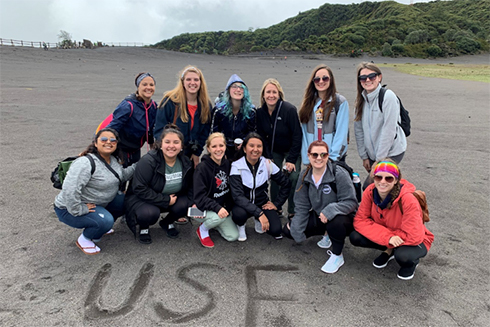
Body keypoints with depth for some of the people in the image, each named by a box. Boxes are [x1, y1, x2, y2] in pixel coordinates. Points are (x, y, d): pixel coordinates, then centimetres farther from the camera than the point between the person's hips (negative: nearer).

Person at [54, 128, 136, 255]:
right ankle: (84, 239, 1)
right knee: (105, 221, -30)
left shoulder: (114, 160, 2)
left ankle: (102, 226, 17)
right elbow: (70, 189, -36)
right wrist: (79, 210, -29)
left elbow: (122, 175, 16)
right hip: (70, 209, -9)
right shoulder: (86, 163, -28)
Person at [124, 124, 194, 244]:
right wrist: (165, 200, -27)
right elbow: (140, 189, -26)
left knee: (184, 205, -25)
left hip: (172, 198, 5)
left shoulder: (186, 163, -5)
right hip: (141, 198, -4)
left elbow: (190, 186, 8)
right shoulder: (148, 161, -23)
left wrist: (193, 203, -11)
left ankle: (167, 222, 9)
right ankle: (143, 228, 3)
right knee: (150, 213, -36)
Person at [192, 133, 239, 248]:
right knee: (219, 217, -36)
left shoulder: (227, 164, -1)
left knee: (233, 236, -5)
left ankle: (211, 223, 20)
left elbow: (231, 189, 9)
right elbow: (199, 197, -23)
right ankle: (202, 229, -2)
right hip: (203, 209, -6)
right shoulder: (202, 168, -19)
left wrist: (228, 207, -4)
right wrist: (217, 208, -36)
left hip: (223, 207, 6)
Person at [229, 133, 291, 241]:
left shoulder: (268, 164, -8)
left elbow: (286, 184, 3)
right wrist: (259, 213, -33)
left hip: (262, 204, 3)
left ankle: (258, 221, 15)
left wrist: (276, 204, -3)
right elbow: (237, 196, -26)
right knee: (239, 214, -37)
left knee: (275, 229, -20)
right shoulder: (236, 166, -17)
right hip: (243, 205, -3)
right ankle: (241, 226, 2)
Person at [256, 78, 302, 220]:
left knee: (293, 178, -12)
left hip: (292, 150, -3)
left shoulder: (290, 110, -24)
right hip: (274, 151, 4)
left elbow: (297, 136, -19)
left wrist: (291, 159, -19)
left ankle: (292, 212, 2)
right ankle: (276, 208, 16)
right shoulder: (260, 112, -10)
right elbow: (261, 136, 0)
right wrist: (268, 157, -7)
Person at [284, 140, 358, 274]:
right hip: (318, 217, 6)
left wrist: (330, 210, -37)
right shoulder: (305, 175, -3)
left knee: (335, 222, -40)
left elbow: (351, 202, -21)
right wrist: (296, 229, -9)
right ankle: (326, 233, 16)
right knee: (289, 230, -5)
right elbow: (302, 206, -1)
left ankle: (337, 256, -9)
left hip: (343, 217, -6)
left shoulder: (339, 173, -19)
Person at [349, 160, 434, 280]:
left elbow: (414, 236, -29)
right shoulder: (370, 191, -20)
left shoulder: (407, 199, -32)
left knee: (403, 256, -37)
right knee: (355, 237, -19)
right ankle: (389, 251, 9)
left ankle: (412, 262, 3)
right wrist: (387, 237, -31)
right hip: (385, 234, 4)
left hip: (413, 241, -4)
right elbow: (360, 220, -19)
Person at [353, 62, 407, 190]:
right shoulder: (361, 99, 5)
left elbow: (389, 130, -18)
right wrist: (364, 156, 4)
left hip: (392, 151, -6)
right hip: (372, 153, 6)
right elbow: (359, 130, 6)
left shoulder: (388, 96, -14)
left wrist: (379, 160, -17)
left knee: (369, 187, -13)